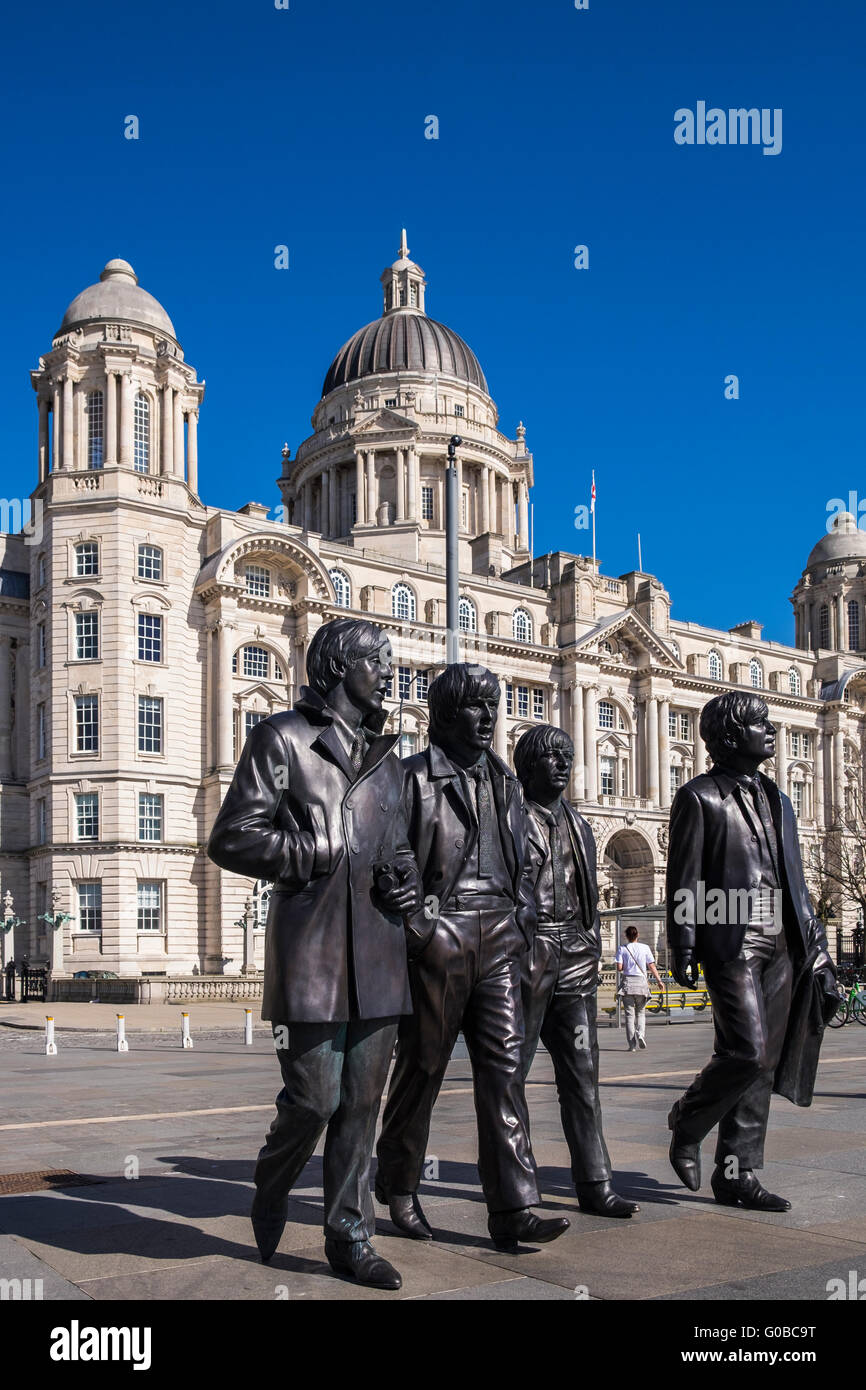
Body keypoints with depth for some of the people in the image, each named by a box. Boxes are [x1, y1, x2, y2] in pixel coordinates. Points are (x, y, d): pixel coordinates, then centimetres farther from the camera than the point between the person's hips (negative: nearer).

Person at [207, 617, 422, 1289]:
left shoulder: (385, 754, 19)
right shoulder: (283, 737, 0)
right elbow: (232, 838, -7)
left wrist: (406, 881, 5)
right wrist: (322, 854, -10)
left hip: (378, 952, 6)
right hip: (311, 946, -6)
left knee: (363, 1102, 7)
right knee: (314, 1098, -4)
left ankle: (350, 1237, 18)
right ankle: (270, 1194, 26)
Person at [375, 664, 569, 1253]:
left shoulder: (506, 783, 17)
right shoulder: (415, 777, -2)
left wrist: (523, 923, 10)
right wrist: (419, 929, -12)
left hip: (498, 938, 5)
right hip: (438, 937, -5)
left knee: (505, 1063, -3)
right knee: (423, 1066, 5)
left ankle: (513, 1210, -3)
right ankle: (398, 1187, 24)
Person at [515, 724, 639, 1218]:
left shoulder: (578, 823, 18)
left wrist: (593, 954, 16)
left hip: (575, 957, 6)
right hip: (525, 953, -6)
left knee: (583, 1073, 3)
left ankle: (595, 1184, 5)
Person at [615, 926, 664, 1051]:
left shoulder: (622, 948, -1)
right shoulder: (645, 948, 2)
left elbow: (619, 967, -7)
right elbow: (652, 966, 0)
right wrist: (659, 980, 6)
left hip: (627, 982, -1)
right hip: (641, 982, 1)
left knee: (629, 1013, 3)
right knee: (641, 1012, 15)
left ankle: (632, 1044, -1)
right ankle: (641, 1034, -10)